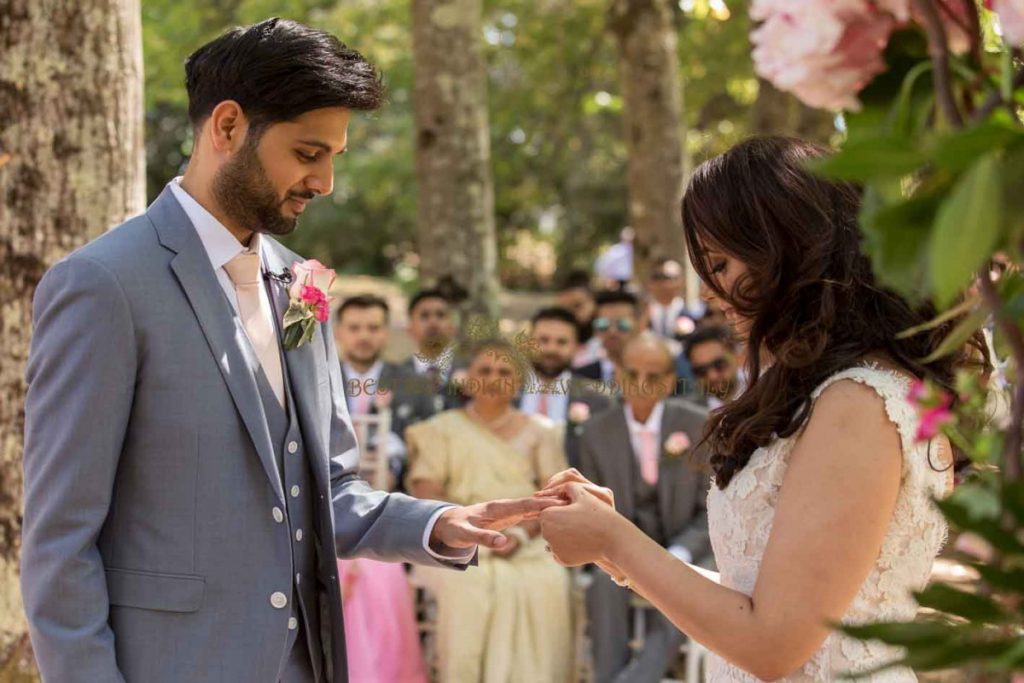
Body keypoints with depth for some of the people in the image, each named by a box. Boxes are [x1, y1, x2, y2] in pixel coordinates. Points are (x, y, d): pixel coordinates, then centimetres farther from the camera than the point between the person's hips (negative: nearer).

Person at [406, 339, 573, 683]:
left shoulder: (539, 431, 18)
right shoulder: (442, 429, 15)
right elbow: (425, 492, 3)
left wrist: (523, 532, -11)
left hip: (527, 546, 1)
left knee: (546, 587, -26)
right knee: (463, 587, -28)